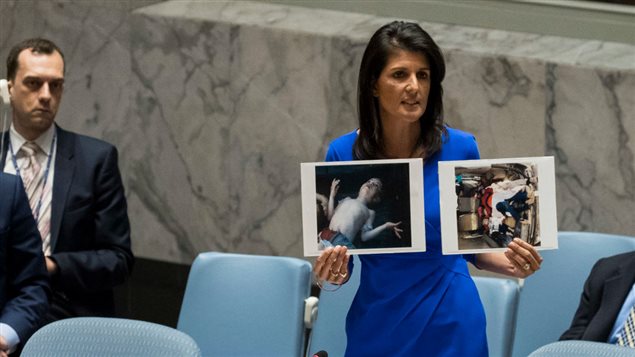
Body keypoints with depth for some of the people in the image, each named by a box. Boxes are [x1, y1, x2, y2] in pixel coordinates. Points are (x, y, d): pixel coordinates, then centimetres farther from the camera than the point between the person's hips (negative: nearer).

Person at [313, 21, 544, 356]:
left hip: (451, 328, -1)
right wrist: (332, 271, -20)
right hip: (376, 330, 1)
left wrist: (510, 264, -15)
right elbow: (338, 256, 1)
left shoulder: (460, 149, -8)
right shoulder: (342, 154, -6)